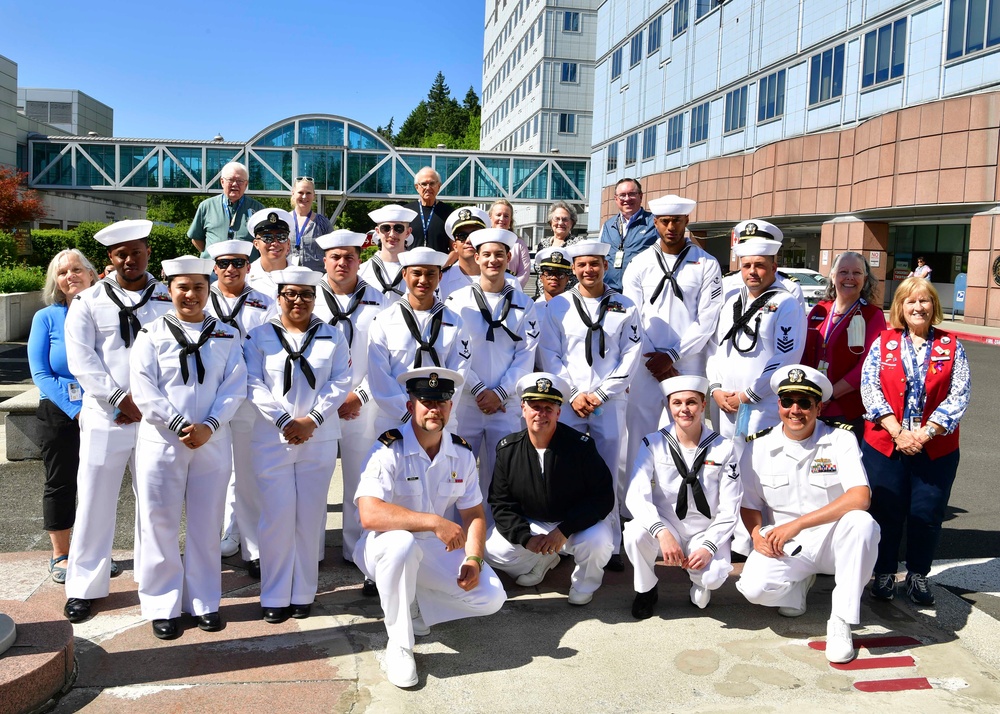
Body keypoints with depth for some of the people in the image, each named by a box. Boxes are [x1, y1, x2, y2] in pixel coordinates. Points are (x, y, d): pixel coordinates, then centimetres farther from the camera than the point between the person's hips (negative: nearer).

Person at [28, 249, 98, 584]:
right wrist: (76, 409, -16)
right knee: (60, 483, 8)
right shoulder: (46, 318, -2)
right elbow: (40, 373, -7)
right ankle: (60, 555, 23)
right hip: (59, 413, -1)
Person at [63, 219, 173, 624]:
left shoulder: (169, 299, 6)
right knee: (95, 500, 4)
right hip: (105, 416, 0)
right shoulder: (89, 301, 5)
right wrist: (119, 398, -12)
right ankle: (85, 586, 16)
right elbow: (80, 358, -3)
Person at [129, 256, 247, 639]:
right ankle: (162, 606, 17)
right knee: (161, 524, 4)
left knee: (207, 524, 8)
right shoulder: (152, 333, 2)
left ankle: (205, 602, 21)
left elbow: (235, 388, 0)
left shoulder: (227, 335, 7)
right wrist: (179, 425, -15)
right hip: (161, 441, -1)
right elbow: (144, 389, -6)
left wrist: (209, 426, -13)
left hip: (213, 442, 1)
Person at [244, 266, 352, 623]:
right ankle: (275, 597, 10)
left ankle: (303, 594, 16)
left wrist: (313, 419, -12)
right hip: (272, 439, -1)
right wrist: (284, 420, -13)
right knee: (276, 517, -2)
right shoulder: (259, 336, 6)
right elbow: (254, 383, -3)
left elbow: (341, 382, 0)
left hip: (319, 439, 1)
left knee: (309, 517, 4)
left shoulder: (332, 337, 9)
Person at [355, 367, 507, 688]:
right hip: (385, 547, -5)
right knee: (402, 543, -40)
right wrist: (434, 522, -39)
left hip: (436, 549, 5)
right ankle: (399, 645, -20)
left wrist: (474, 559, -13)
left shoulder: (462, 453, -2)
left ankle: (414, 604, 10)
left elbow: (474, 514, 4)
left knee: (492, 597, -12)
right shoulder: (389, 449, -20)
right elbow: (370, 514, -33)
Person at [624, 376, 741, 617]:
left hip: (705, 533, 0)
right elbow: (636, 495, -17)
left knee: (713, 578, -30)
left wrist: (708, 547, -19)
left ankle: (700, 582, 11)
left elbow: (729, 509, -5)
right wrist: (662, 532, -33)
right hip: (665, 527, 1)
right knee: (634, 532, -32)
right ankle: (645, 591, -1)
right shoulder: (653, 444, -6)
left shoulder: (723, 448, -4)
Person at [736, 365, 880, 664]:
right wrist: (757, 533, -15)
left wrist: (797, 524, -27)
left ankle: (840, 622, -19)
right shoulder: (758, 447, -1)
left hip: (833, 539, -1)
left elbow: (860, 497, -22)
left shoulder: (840, 440, -8)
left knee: (862, 523, -35)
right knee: (753, 587, -28)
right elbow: (749, 504, 8)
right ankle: (799, 582, 12)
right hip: (785, 548, 1)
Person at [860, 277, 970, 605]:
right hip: (885, 443, 0)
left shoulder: (951, 346, 4)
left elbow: (959, 395, -3)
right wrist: (898, 432, -16)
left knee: (927, 514, 7)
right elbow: (870, 387, -6)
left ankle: (917, 575, 25)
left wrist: (924, 433, -14)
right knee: (886, 512, 5)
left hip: (936, 448, 1)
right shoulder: (883, 342, 3)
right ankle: (884, 573, 22)